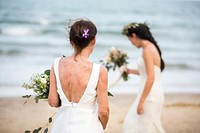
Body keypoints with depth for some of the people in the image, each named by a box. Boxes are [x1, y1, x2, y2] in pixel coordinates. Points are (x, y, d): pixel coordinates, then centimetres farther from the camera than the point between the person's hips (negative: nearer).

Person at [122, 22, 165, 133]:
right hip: (151, 94, 10)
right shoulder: (151, 47, 10)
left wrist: (141, 102, -20)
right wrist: (131, 71, 31)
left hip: (150, 95, -10)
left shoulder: (147, 50, -17)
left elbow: (151, 78, -22)